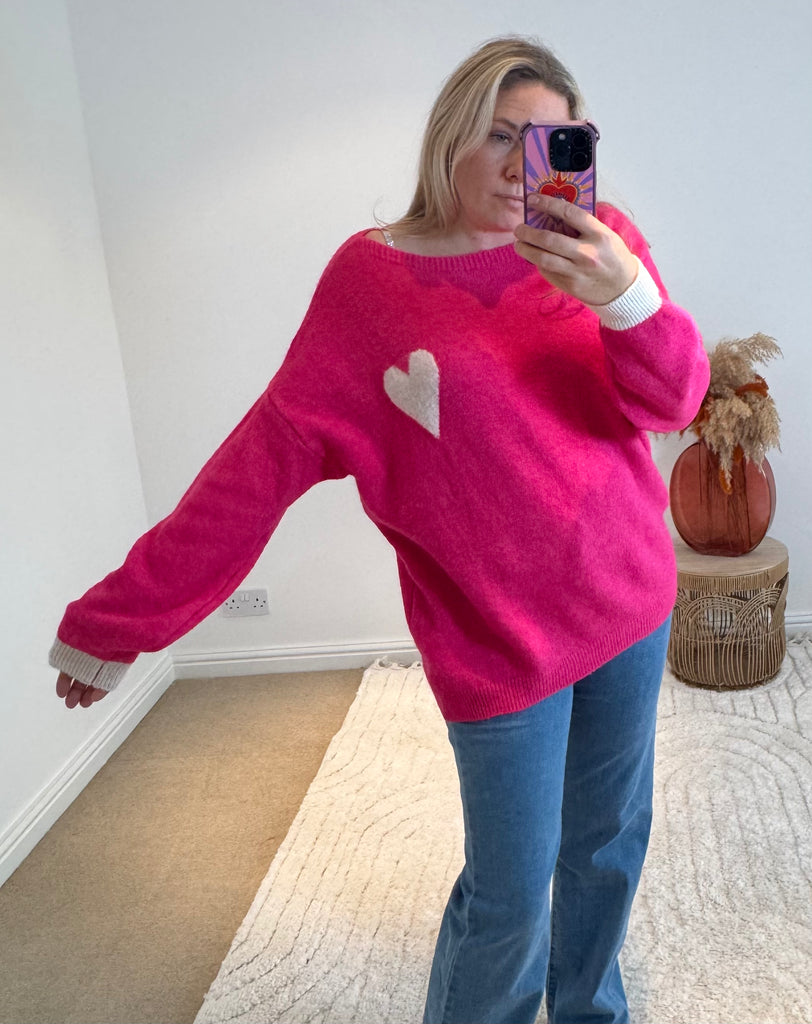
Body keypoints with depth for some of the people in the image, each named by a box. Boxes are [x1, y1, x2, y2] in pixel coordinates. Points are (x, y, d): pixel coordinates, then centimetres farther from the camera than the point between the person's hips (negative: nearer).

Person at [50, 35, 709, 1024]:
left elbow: (674, 401, -8)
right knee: (511, 892, 6)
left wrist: (626, 295, -30)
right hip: (503, 641, -4)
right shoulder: (373, 279, -8)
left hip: (630, 603, 4)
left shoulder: (601, 240, 0)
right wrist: (119, 617, -10)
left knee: (610, 841, 20)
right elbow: (267, 456, -10)